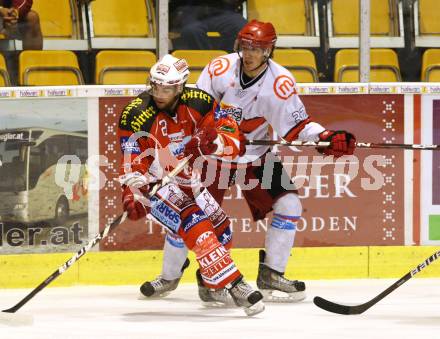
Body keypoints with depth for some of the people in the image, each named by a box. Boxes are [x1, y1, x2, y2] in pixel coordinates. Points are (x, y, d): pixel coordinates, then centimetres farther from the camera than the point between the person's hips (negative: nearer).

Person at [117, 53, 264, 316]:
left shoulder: (198, 103, -12)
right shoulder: (136, 115, -23)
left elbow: (233, 139, -13)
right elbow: (133, 164, -23)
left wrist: (212, 141, -34)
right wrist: (133, 194, -39)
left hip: (186, 179, 6)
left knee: (220, 230, 16)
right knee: (195, 225, -26)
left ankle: (210, 284, 42)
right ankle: (235, 287, -27)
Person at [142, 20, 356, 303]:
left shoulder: (280, 83, -16)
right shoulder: (220, 69, -16)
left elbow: (296, 127, -11)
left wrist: (326, 139, -25)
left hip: (256, 157, 1)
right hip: (213, 154, -1)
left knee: (289, 204, -12)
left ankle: (271, 276, -1)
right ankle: (170, 276, 13)